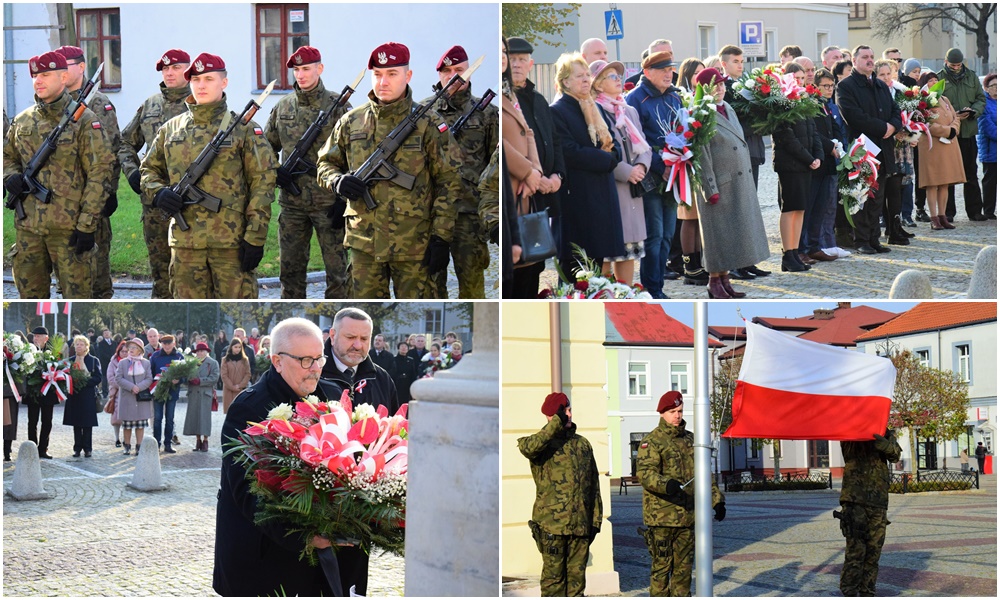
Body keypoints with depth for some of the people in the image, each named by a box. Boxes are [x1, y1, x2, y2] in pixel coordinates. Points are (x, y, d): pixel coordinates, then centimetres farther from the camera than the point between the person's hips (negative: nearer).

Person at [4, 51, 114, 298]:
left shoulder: (83, 120, -5)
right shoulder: (23, 120, 10)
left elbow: (99, 173, -8)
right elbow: (7, 156, 25)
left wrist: (87, 225, -13)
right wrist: (11, 177, -1)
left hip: (68, 227, -5)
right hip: (27, 225, 5)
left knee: (77, 297, 1)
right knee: (30, 296, 12)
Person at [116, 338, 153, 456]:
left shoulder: (146, 363, 6)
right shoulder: (123, 362, 6)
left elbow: (149, 379, 0)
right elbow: (119, 379, -2)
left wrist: (139, 387, -16)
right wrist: (131, 387, -15)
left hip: (142, 398, 0)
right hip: (126, 397, 0)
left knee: (140, 424, 0)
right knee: (127, 424, 3)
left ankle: (139, 446, 6)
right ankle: (127, 446, 13)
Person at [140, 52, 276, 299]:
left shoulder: (243, 129, 1)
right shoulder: (170, 129, 12)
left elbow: (263, 181, -2)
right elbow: (148, 170, 21)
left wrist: (255, 238, -10)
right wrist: (158, 193, -4)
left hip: (230, 240, -4)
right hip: (184, 241, 4)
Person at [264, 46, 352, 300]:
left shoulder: (338, 106, -3)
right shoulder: (283, 107, 10)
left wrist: (344, 200, -11)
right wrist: (274, 171, -3)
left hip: (328, 202, -4)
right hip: (292, 202, 4)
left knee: (337, 269, -1)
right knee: (290, 269, 10)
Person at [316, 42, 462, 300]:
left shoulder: (428, 125, -3)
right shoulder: (351, 123, 6)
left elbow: (449, 182, -2)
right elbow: (325, 163, 16)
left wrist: (441, 238, -8)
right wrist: (338, 181, -9)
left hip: (414, 244, -3)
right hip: (364, 241, 3)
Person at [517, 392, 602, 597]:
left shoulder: (582, 443, 15)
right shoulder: (543, 442, -1)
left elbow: (594, 484, 18)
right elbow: (527, 447, -28)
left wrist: (596, 518, 13)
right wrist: (557, 423, -23)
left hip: (580, 524, 5)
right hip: (552, 524, -5)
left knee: (577, 575, 8)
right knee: (553, 574, -3)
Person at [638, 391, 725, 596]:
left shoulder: (690, 440, 17)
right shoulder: (652, 441, -5)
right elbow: (644, 472, -20)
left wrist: (717, 500, 14)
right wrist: (667, 485, -37)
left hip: (688, 515, 6)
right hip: (661, 516, -6)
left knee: (684, 566, 11)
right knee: (661, 566, -4)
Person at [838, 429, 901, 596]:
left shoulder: (885, 434, 12)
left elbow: (895, 454, -6)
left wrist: (884, 443, -29)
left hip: (878, 504, 4)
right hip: (855, 501, -4)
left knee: (873, 552, 5)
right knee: (855, 550, -10)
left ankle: (867, 594, 13)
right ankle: (849, 593, -6)